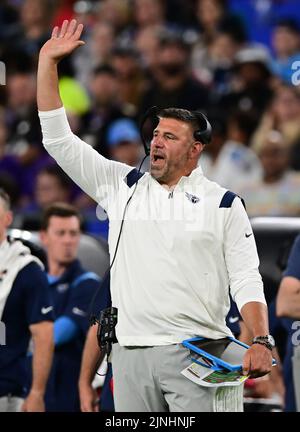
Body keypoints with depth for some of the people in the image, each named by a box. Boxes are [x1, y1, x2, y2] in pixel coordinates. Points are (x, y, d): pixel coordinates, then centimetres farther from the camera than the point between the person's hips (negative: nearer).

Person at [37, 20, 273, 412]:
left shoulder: (223, 204, 6)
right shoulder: (121, 186, 13)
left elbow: (246, 281, 2)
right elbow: (59, 140, 11)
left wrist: (261, 342, -13)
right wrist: (48, 62, 6)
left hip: (196, 354, -3)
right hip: (130, 352, 3)